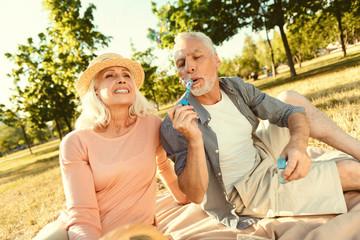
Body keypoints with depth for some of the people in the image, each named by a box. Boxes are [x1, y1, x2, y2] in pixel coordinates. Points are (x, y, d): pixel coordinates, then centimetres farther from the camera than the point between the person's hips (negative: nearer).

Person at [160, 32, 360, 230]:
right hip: (247, 190, -6)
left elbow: (292, 112, -11)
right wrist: (194, 141, -41)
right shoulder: (174, 127, -25)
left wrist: (298, 142, -34)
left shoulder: (235, 87, -9)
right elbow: (195, 195, -25)